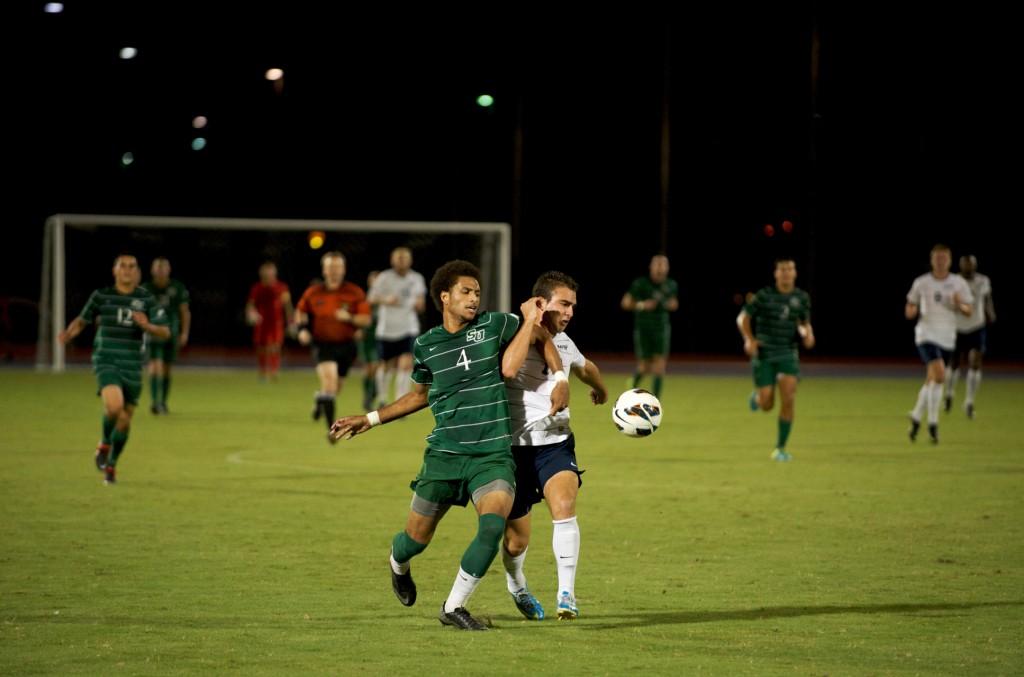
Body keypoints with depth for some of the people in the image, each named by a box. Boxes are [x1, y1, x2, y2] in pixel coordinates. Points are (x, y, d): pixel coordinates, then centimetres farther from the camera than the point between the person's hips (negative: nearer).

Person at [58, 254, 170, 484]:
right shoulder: (101, 296, 2)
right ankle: (104, 444, 3)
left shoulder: (146, 299, 2)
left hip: (133, 367, 2)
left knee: (125, 420, 8)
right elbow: (83, 319, 14)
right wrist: (69, 334, -6)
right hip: (107, 362, -2)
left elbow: (165, 332, 0)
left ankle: (111, 465, 30)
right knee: (114, 405, -27)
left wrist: (147, 326, -20)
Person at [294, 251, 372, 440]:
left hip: (346, 346, 2)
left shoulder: (355, 293, -3)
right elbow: (301, 312, 15)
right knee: (329, 379, -24)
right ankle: (331, 429, -23)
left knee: (335, 388, 13)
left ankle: (320, 399, 52)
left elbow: (366, 320, -4)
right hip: (322, 345, -2)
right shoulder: (313, 292, -1)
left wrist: (349, 318, -22)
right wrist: (302, 328, -3)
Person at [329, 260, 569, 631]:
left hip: (493, 454, -1)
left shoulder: (496, 325, -1)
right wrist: (370, 420, 24)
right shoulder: (425, 345, 6)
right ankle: (398, 565, 47)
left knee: (493, 524, -25)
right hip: (444, 454, 1)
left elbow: (542, 338, 14)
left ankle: (453, 607, -9)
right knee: (417, 538, 6)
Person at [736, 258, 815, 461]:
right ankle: (757, 396, 38)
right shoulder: (764, 296, -8)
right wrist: (748, 339, -15)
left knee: (788, 399, -18)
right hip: (763, 354, -2)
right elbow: (743, 318, 2)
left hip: (788, 354, 2)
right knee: (767, 406, -3)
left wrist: (807, 334, -7)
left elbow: (804, 324, 16)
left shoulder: (801, 297, 1)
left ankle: (780, 448, -6)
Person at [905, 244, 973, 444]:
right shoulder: (921, 283, 0)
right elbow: (910, 305, 12)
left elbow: (969, 311, 5)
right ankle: (933, 424, -11)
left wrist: (960, 305, -17)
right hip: (926, 335, -3)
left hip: (947, 338, 3)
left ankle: (916, 419, 31)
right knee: (940, 376, -21)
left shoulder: (959, 283, 3)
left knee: (931, 382, 11)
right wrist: (911, 311, -12)